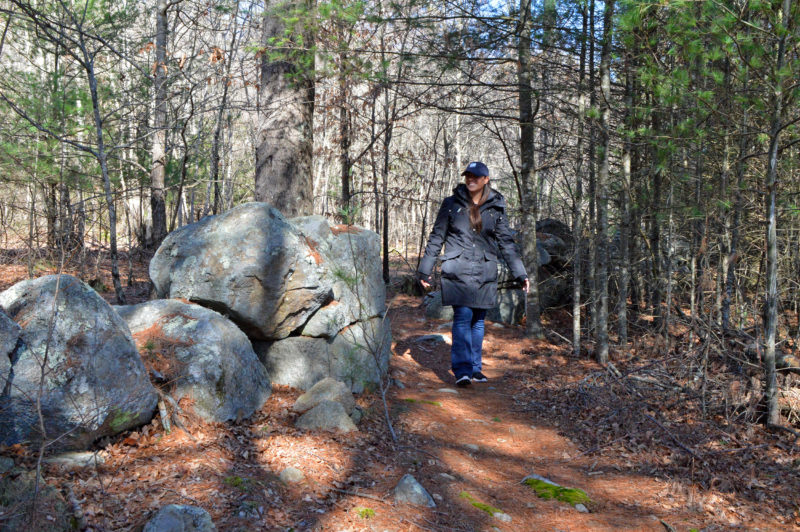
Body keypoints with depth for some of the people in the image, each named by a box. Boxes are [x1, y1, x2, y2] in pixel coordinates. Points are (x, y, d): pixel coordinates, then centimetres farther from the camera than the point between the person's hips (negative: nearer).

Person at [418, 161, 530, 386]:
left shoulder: (496, 208, 7)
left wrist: (521, 274, 8)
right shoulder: (451, 204, 4)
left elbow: (506, 243, 11)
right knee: (463, 317, -13)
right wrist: (424, 270, 8)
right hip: (457, 271, -2)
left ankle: (475, 367, 19)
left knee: (478, 319, 8)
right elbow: (436, 238, 9)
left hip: (484, 274, 2)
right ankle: (462, 370, -12)